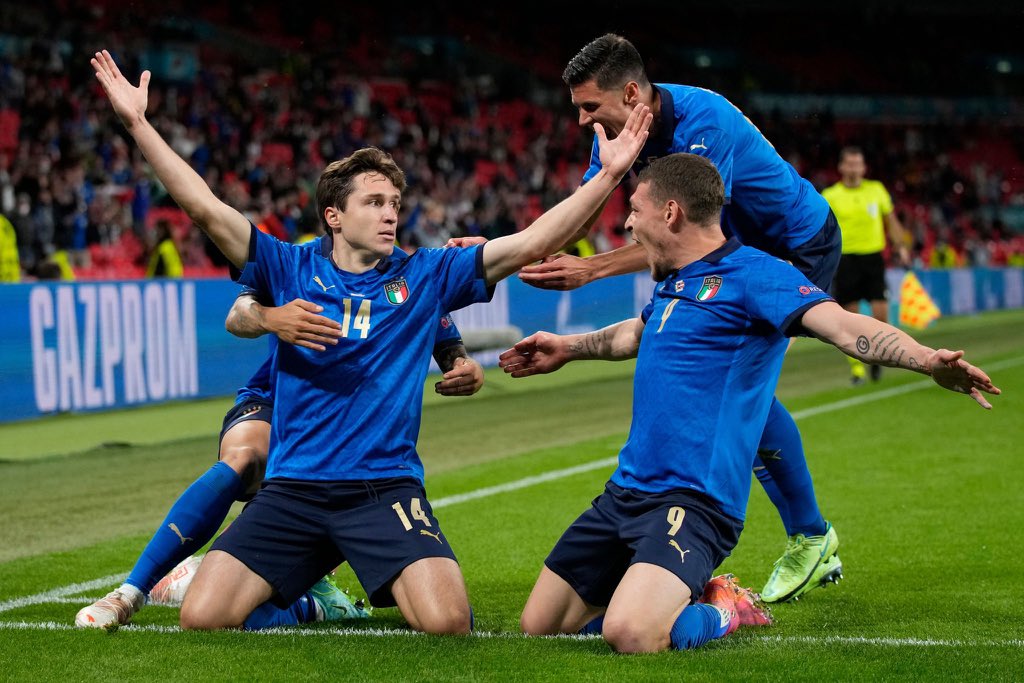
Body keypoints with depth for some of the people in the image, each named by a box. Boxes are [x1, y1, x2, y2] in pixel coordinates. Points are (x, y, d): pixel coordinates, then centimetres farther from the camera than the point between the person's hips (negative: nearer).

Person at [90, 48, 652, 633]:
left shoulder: (425, 275, 7)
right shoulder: (290, 270, 6)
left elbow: (529, 244, 1)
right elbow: (206, 208, -2)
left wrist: (609, 175, -7)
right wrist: (138, 123, -10)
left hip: (386, 486, -1)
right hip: (292, 490, 1)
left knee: (446, 622, -25)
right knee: (202, 618, -13)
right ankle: (309, 599, 19)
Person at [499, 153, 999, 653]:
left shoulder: (751, 274, -9)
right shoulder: (671, 284, 17)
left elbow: (842, 325, -25)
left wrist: (928, 360, -42)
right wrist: (567, 348, 57)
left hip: (693, 500, -9)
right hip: (625, 493, 9)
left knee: (630, 634, -31)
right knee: (539, 626, 9)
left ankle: (726, 613, 0)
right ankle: (678, 595, 23)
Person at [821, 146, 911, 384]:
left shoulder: (876, 190, 9)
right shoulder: (830, 195, 2)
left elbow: (891, 222, 17)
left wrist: (901, 247, 6)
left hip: (873, 257, 1)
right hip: (845, 259, -1)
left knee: (881, 313, -8)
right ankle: (856, 368, 10)